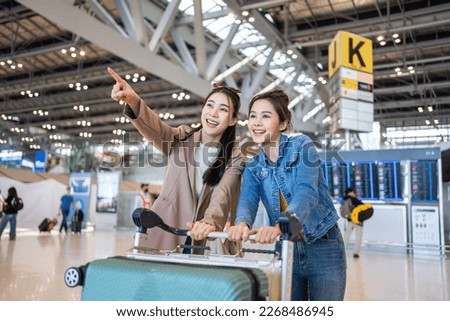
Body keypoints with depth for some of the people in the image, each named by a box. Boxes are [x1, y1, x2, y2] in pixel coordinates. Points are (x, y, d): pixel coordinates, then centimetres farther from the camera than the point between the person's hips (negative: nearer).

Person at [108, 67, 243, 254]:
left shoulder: (235, 158, 0)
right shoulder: (181, 138, 3)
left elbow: (223, 194, -18)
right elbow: (156, 128, -18)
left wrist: (210, 222, -39)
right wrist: (133, 100, -38)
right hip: (165, 234, 1)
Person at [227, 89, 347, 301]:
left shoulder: (301, 146, -11)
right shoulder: (253, 167, 2)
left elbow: (307, 193, -27)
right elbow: (248, 199, -15)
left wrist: (278, 227, -45)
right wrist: (242, 224, -40)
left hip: (323, 249, -4)